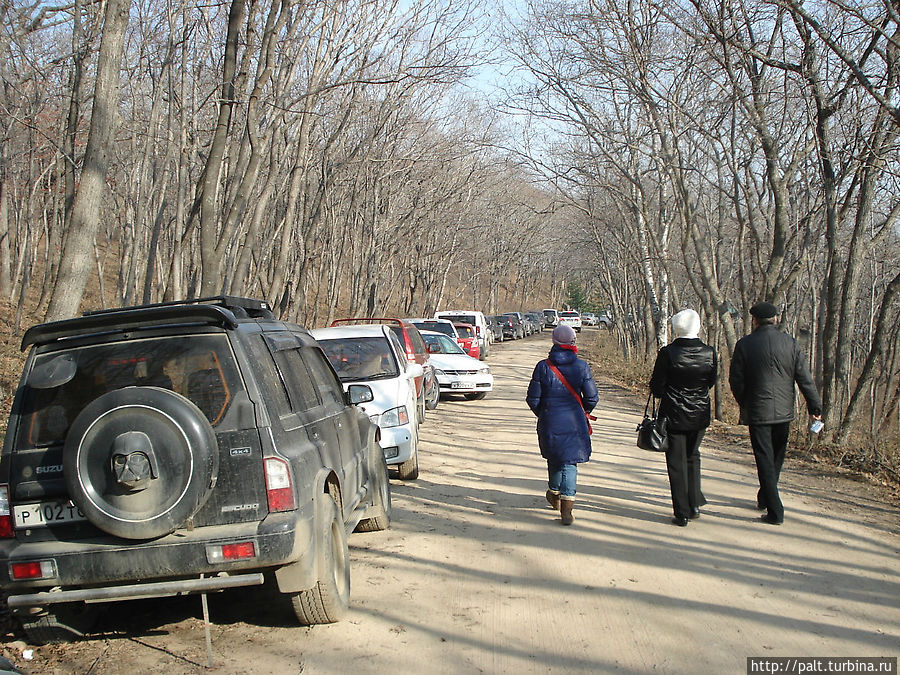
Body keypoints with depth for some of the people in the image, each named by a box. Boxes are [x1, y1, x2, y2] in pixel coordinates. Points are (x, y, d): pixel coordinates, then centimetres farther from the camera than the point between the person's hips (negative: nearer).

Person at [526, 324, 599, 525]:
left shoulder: (543, 367, -7)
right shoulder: (581, 367, -6)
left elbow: (532, 398, -5)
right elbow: (592, 397, -4)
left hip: (549, 423, 1)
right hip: (575, 423, 0)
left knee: (554, 458, 22)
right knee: (570, 462, 5)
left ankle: (554, 494, 40)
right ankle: (566, 508, -6)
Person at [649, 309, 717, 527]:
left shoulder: (667, 353, -17)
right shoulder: (709, 352, -8)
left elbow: (656, 386, -10)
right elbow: (711, 380, 6)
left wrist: (662, 394, 11)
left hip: (673, 415, -3)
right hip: (700, 415, 3)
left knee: (677, 462, 6)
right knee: (693, 456, 22)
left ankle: (682, 513, 8)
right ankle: (694, 504, 20)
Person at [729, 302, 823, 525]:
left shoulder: (744, 345, -8)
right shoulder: (790, 343, -2)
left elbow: (735, 380, -4)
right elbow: (805, 379, -2)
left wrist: (744, 404, 11)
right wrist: (815, 407, 4)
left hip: (757, 412, -3)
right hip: (784, 412, 3)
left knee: (765, 460, 0)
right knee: (777, 457, 20)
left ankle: (775, 512, -4)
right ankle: (765, 498, 34)